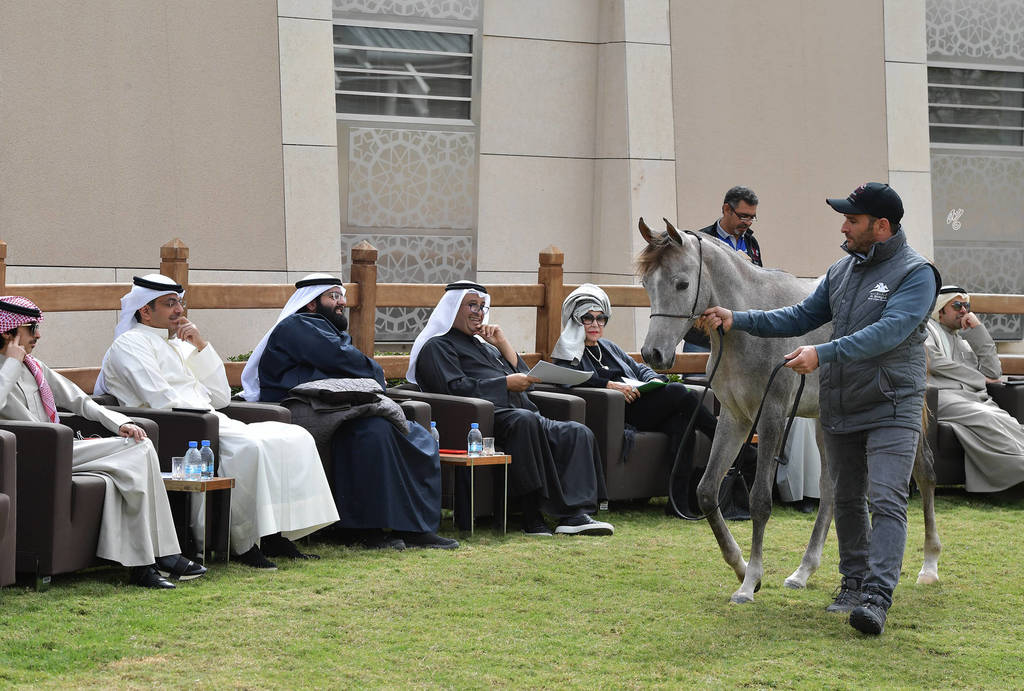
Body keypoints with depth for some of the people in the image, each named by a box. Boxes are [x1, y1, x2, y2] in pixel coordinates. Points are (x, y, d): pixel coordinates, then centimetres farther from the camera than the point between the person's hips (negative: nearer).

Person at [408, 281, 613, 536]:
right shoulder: (436, 346, 11)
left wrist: (502, 343, 18)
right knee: (524, 420, -40)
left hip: (528, 419, 8)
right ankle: (533, 518, -43)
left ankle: (576, 513, -33)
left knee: (579, 434, -16)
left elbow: (524, 377, 28)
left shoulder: (483, 346, 36)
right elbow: (455, 388, -8)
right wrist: (506, 383, -10)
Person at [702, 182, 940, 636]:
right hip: (840, 408, 7)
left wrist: (823, 353, -33)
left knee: (886, 500, -15)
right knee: (847, 500, 14)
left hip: (891, 409, -7)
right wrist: (738, 320, 6)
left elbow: (889, 331, -25)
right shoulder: (842, 270, 11)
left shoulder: (916, 273, -12)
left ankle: (877, 597, -21)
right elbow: (801, 317, 15)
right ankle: (854, 582, 28)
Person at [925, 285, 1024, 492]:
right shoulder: (926, 329, 18)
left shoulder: (964, 341, 35)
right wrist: (979, 379, 6)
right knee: (987, 420, -36)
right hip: (944, 396, -6)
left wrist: (978, 330, 17)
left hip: (976, 398, 6)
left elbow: (993, 372, 22)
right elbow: (932, 361, -2)